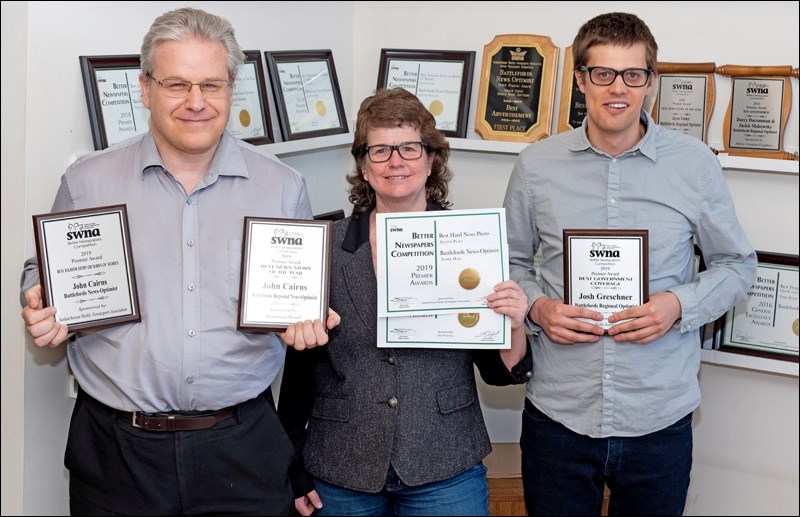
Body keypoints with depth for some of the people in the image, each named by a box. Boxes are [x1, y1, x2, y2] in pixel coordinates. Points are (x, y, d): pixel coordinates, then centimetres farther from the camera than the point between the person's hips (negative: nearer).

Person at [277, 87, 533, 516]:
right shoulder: (326, 247, -2)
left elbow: (499, 372, 3)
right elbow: (300, 368, 4)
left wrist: (515, 326, -17)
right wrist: (293, 468, 4)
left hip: (446, 475, 0)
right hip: (339, 476, 1)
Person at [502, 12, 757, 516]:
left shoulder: (695, 164, -2)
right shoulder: (536, 165, 1)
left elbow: (737, 264, 6)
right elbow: (512, 262, 11)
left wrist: (679, 305, -12)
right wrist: (537, 307, -9)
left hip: (660, 418, 0)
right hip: (557, 415, 1)